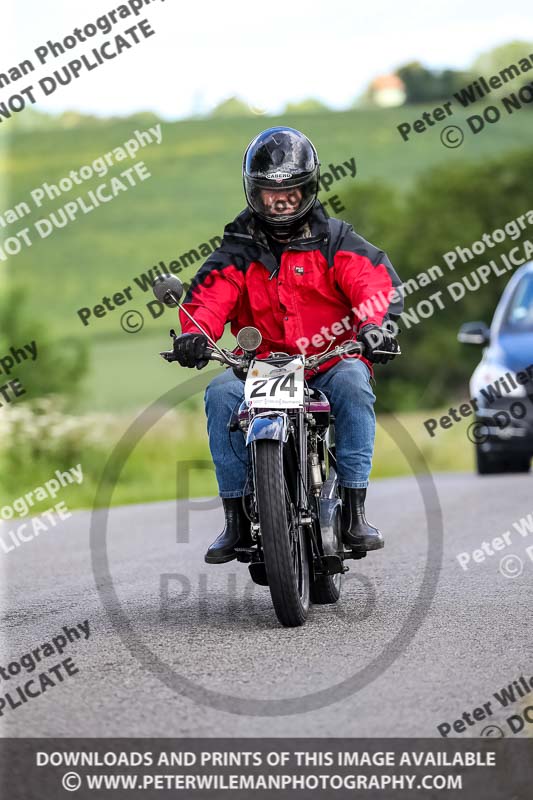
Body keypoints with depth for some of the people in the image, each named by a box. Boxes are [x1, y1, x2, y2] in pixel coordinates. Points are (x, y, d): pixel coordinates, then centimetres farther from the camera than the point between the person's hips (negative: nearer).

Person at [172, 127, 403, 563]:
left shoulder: (334, 241, 5)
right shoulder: (238, 250, 9)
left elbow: (377, 281, -10)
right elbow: (208, 297, -5)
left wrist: (373, 322, -32)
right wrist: (194, 332, -29)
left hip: (332, 359, -1)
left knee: (353, 384, -34)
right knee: (221, 393, -27)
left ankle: (354, 510, -30)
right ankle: (237, 518, -22)